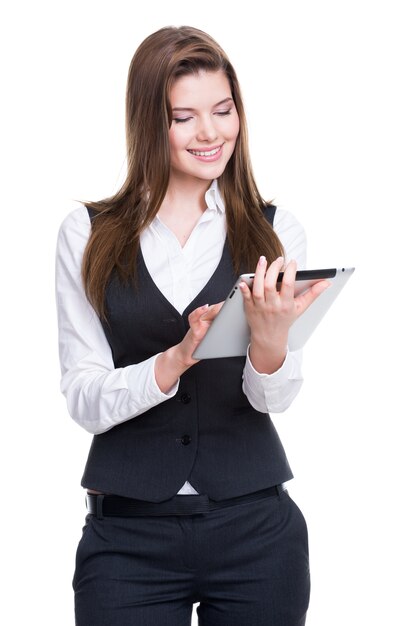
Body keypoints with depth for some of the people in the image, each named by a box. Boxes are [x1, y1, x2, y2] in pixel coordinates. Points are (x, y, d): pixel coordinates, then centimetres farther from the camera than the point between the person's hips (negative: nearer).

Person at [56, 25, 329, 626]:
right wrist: (177, 359, -22)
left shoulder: (275, 231, 3)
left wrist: (270, 338, -26)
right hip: (128, 536, -1)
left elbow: (274, 398, -4)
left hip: (256, 529, 1)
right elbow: (84, 401, -5)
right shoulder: (87, 236, 1)